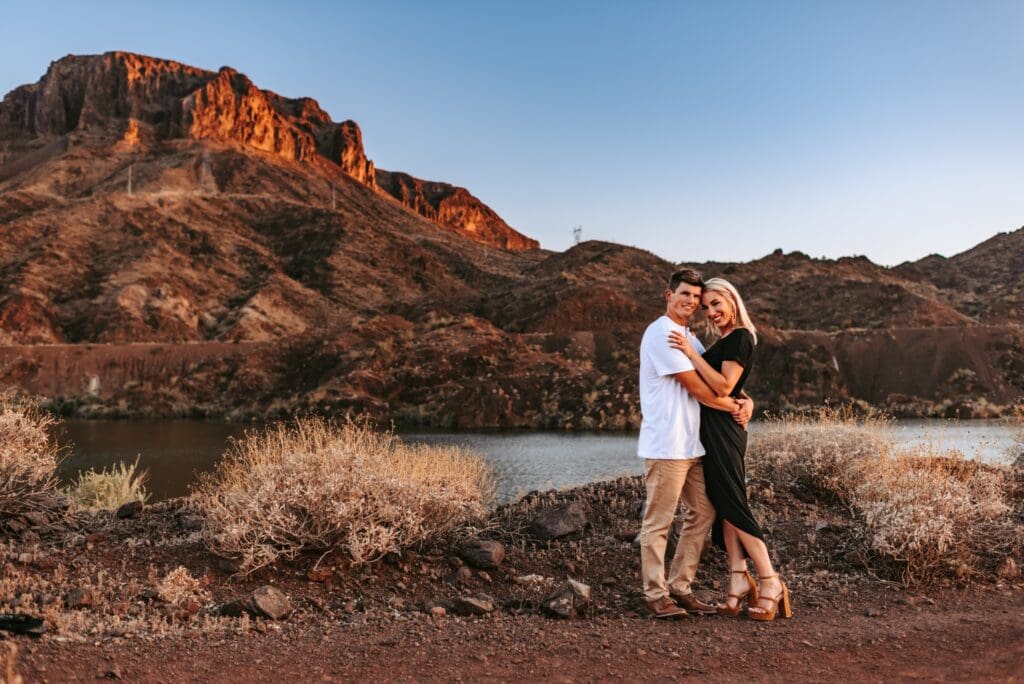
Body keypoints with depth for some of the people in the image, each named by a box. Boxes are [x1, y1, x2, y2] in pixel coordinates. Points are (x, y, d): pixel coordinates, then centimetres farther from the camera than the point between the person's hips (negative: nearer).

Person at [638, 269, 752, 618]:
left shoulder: (690, 337, 20)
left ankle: (679, 586, 21)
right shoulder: (661, 333, -10)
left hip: (691, 444, 10)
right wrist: (732, 406, -2)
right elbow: (693, 385, -13)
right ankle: (656, 594, 6)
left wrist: (745, 400, -1)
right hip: (666, 445, -10)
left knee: (703, 512, 13)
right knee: (658, 522, -2)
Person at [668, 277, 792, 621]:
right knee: (722, 505, 7)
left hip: (723, 429, -10)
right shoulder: (724, 340, 18)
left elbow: (723, 387, -20)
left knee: (733, 506, -8)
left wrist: (691, 352, -22)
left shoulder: (740, 338, -11)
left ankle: (770, 583, -4)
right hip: (712, 430, 10)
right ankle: (740, 580, 9)